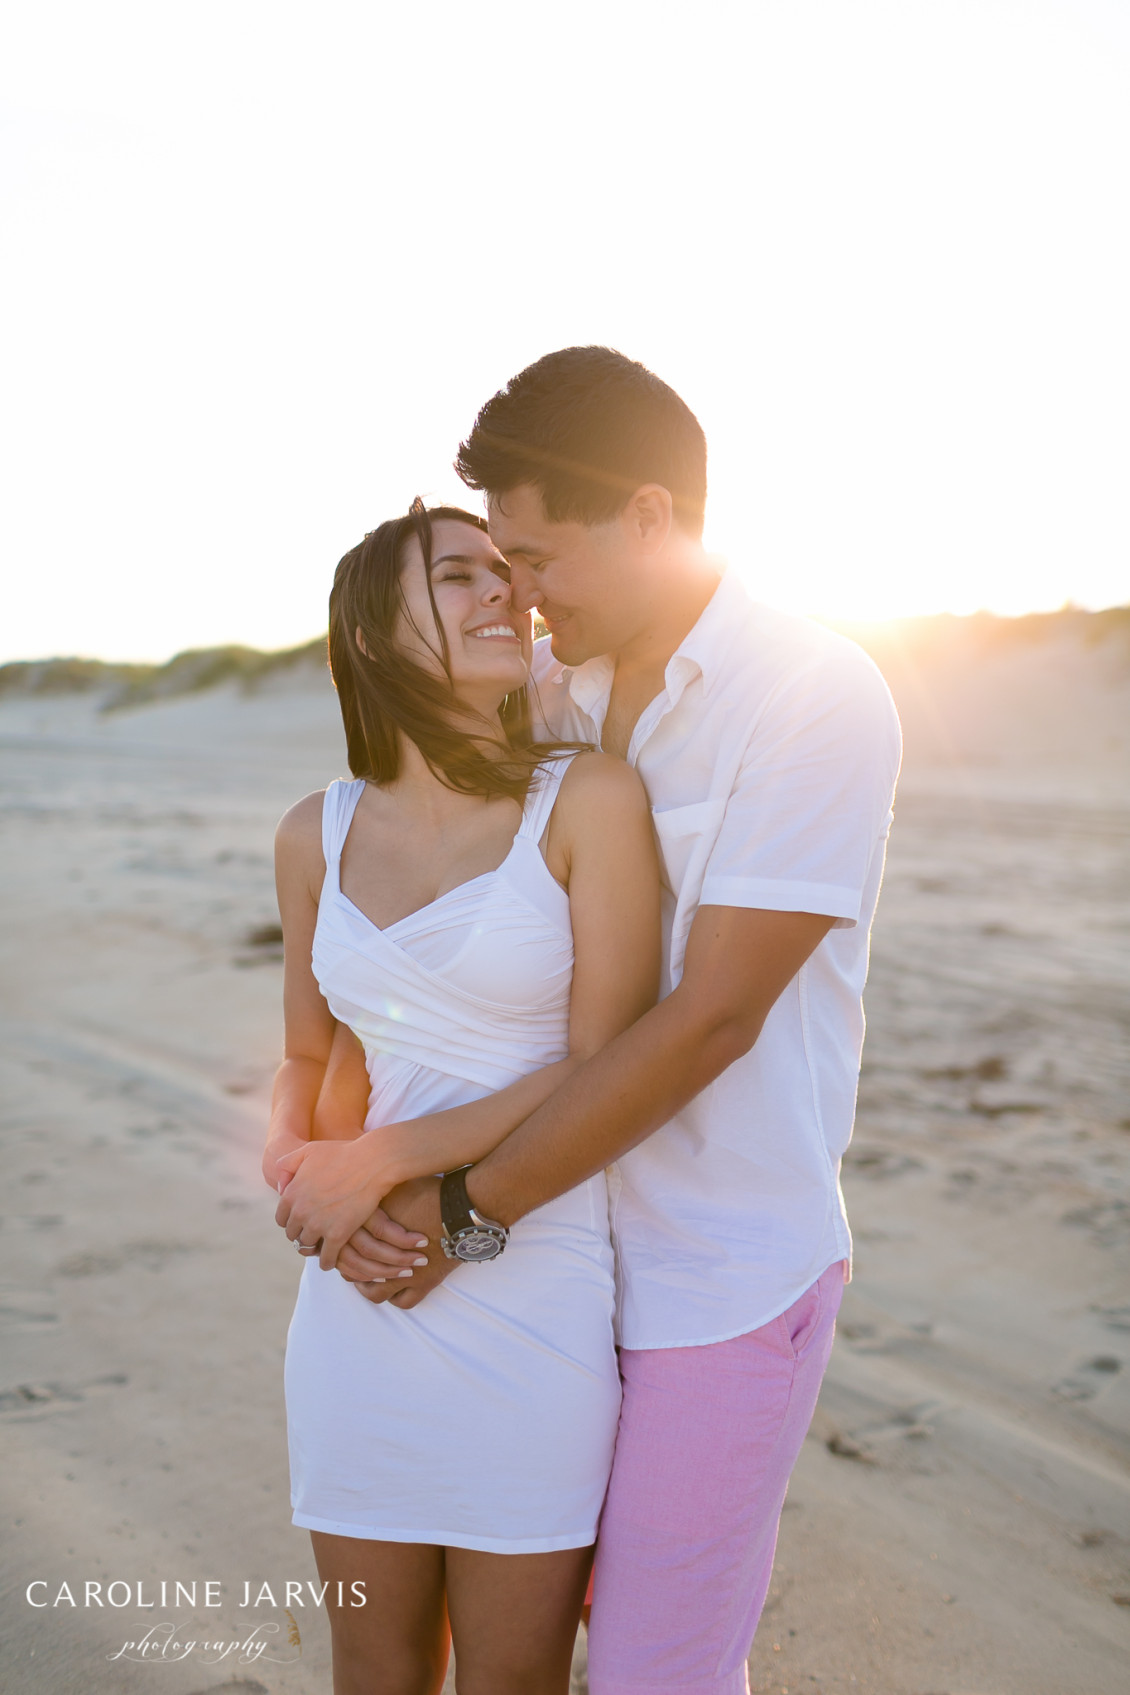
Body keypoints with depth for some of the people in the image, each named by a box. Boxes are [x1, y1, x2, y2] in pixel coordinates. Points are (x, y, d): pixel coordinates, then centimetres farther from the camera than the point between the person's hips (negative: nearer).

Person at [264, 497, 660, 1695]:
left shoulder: (590, 800, -8)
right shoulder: (317, 835, 4)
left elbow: (605, 1070, -11)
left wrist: (384, 1159, -12)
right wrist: (290, 1157, -4)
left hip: (537, 1297, -3)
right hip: (361, 1296, 4)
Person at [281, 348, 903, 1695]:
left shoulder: (815, 699, -18)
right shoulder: (555, 687, 3)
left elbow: (710, 1019, -22)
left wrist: (470, 1207, -17)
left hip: (725, 1275, -6)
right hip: (584, 1243, 7)